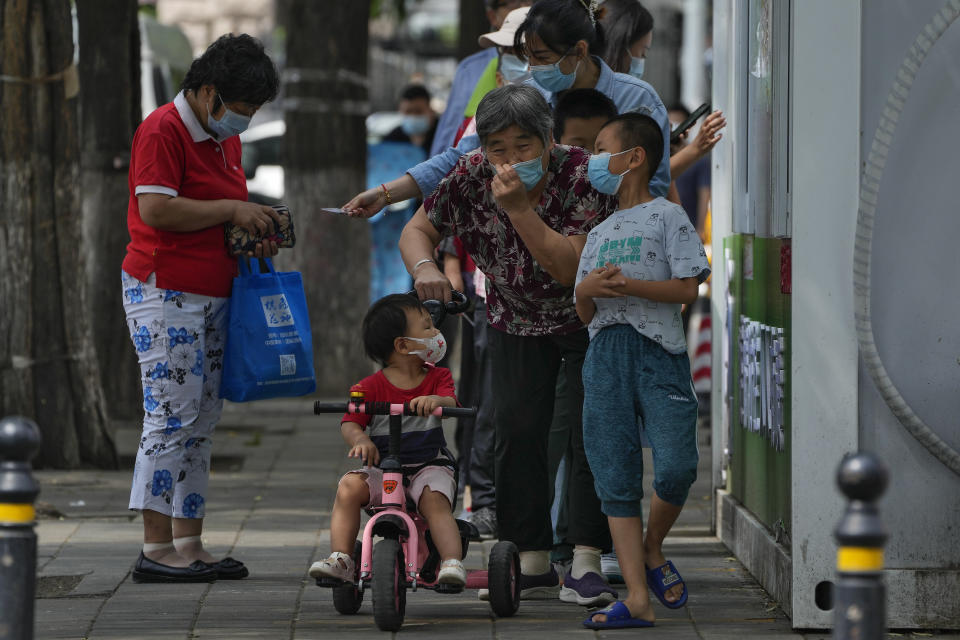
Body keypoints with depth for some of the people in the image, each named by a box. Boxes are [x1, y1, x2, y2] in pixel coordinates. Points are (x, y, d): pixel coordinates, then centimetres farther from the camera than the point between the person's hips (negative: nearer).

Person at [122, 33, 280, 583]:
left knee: (202, 421, 8)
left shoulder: (226, 138, 17)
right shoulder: (163, 131, -11)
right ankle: (156, 549, -8)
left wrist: (255, 231, 6)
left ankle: (190, 545, 11)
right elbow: (156, 209, -21)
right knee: (173, 415, -11)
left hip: (213, 295, 9)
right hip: (164, 292, -9)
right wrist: (233, 211, -15)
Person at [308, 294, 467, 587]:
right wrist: (359, 439, -31)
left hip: (428, 465, 0)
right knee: (349, 486, -24)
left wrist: (436, 400, -42)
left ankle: (452, 562, -34)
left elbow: (451, 402, -16)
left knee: (435, 498, -30)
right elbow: (350, 422, -7)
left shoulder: (437, 377, 3)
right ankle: (340, 559, -23)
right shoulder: (372, 387, -2)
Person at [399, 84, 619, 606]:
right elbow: (417, 230, -7)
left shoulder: (582, 174, -28)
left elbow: (571, 267, -36)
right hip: (516, 323, 3)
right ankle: (534, 565, -2)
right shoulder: (473, 177, -17)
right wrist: (424, 267, -30)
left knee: (593, 431, -13)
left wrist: (519, 207, -43)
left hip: (589, 322, -3)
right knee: (517, 434, -8)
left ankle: (585, 565, -11)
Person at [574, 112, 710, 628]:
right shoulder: (599, 234, 23)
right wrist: (587, 289, -1)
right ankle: (637, 599, -6)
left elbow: (687, 288, -5)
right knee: (616, 480, -4)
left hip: (658, 351, -5)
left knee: (675, 467, -19)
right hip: (605, 355, 5)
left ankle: (652, 549, 10)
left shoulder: (666, 217, 5)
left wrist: (628, 285, -14)